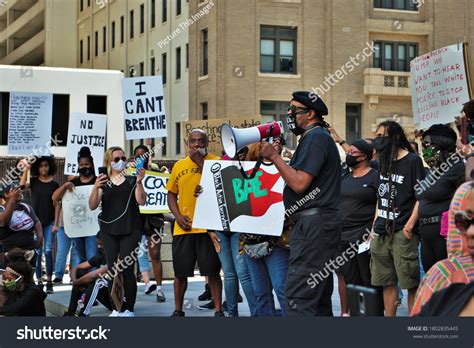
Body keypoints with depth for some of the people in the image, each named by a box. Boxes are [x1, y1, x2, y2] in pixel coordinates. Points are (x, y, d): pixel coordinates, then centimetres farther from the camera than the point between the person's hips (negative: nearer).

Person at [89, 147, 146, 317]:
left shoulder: (132, 181, 7)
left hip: (130, 231, -2)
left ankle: (128, 309, -2)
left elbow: (142, 201, -6)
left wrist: (139, 182, -20)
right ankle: (117, 308, 8)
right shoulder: (103, 183, 9)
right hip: (109, 231, 2)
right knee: (112, 270, 1)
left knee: (126, 270, -9)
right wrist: (96, 188, -18)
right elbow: (92, 206, -1)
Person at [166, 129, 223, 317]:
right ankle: (178, 311, 22)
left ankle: (218, 310, 10)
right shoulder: (179, 165, 11)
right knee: (180, 272, 10)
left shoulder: (216, 162, -1)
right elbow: (171, 194, 16)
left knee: (212, 271, 1)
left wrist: (201, 162, -13)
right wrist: (178, 216, 0)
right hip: (183, 228, 4)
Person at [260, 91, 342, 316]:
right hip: (321, 223, 11)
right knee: (319, 296, 12)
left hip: (313, 223, -11)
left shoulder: (315, 137, -10)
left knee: (298, 295, -14)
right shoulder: (316, 137, 23)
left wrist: (274, 157, -12)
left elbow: (299, 183, -18)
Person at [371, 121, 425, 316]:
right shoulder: (383, 162, 17)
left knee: (410, 283, -5)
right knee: (387, 282, 10)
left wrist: (410, 225, -17)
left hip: (402, 232, -7)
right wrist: (375, 224, 14)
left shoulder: (412, 161, -4)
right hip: (381, 232, 7)